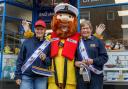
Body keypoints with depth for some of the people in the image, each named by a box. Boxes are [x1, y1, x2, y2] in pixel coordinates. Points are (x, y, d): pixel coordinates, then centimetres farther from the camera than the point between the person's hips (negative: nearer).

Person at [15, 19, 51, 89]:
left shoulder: (48, 44, 5)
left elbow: (51, 61, 9)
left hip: (41, 77, 1)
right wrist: (18, 75, 2)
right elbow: (20, 60, 6)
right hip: (26, 77, 0)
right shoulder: (27, 42, 5)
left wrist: (45, 59, -13)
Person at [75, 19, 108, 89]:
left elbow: (104, 57, -1)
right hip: (81, 76, 3)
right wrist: (75, 62, -7)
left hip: (96, 75, -2)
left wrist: (93, 61, -14)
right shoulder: (77, 43, 10)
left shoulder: (98, 41, 3)